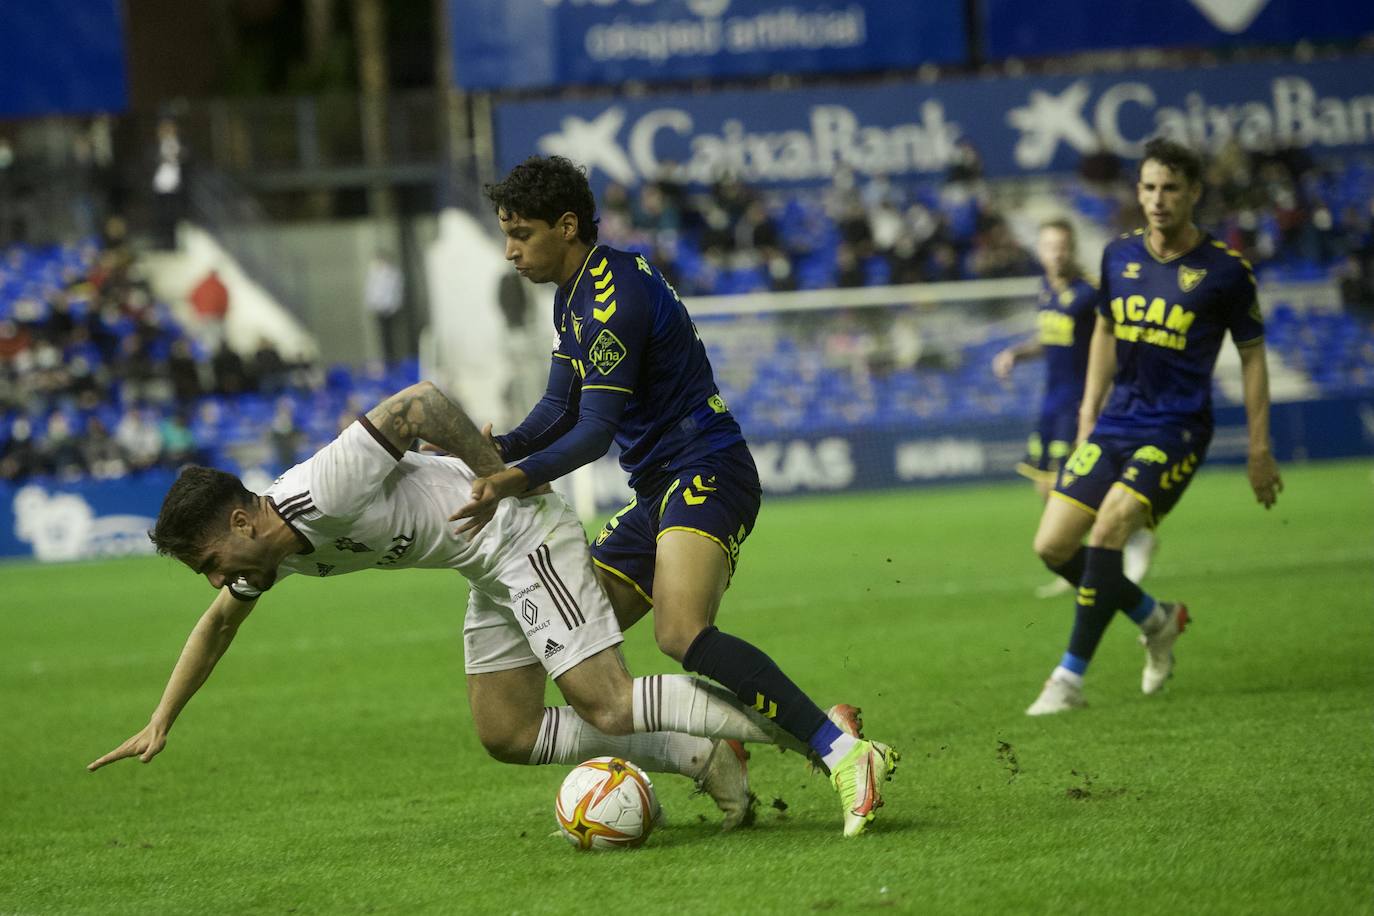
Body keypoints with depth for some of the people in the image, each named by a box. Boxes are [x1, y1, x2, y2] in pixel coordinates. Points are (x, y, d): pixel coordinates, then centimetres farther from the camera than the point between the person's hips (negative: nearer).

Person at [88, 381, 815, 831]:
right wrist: (159, 725, 20)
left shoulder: (325, 490, -26)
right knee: (507, 737, 6)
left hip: (523, 535, -10)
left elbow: (419, 401, -26)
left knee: (607, 705, -17)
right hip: (491, 570, 10)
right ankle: (702, 760, 8)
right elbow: (219, 623, 22)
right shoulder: (272, 547, 3)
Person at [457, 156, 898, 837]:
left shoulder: (616, 296, -16)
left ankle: (842, 751, -35)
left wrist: (521, 477, -33)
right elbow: (561, 410, 13)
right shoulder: (575, 296, 16)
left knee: (681, 633, -31)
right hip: (660, 490, 11)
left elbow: (596, 429, -22)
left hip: (706, 473, -11)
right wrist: (497, 447, -5)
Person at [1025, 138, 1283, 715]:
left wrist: (1259, 449, 0)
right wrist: (1089, 413, 16)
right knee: (1053, 545, -2)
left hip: (1177, 429, -6)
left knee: (1110, 522, -26)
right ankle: (1155, 620, 22)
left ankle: (1070, 678, -18)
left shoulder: (1225, 270, -7)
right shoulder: (1119, 256, 6)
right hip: (1115, 424, 6)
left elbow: (1252, 355, 1)